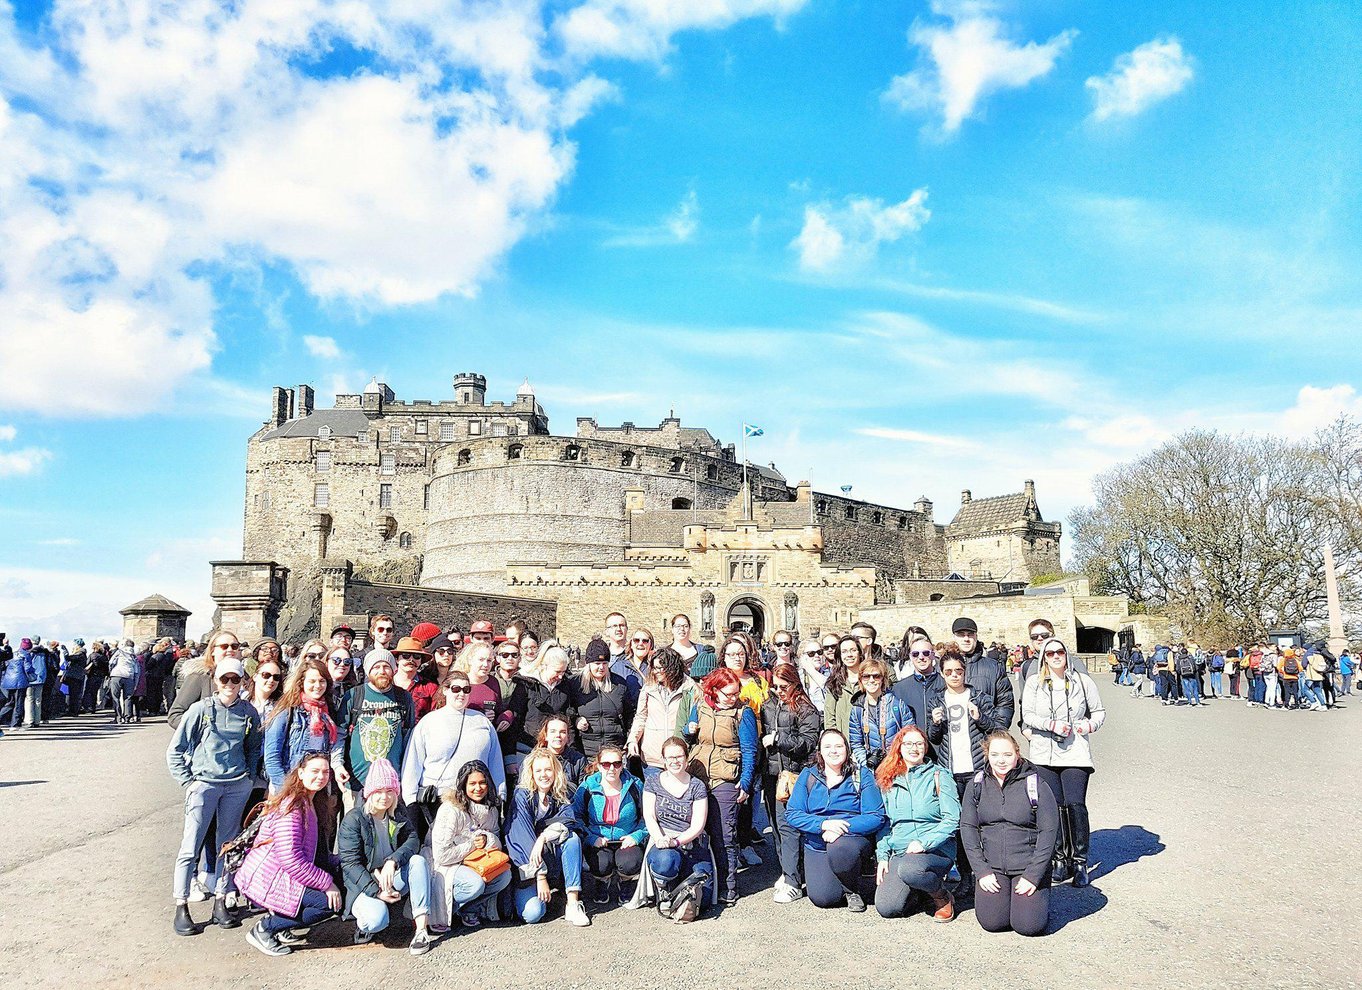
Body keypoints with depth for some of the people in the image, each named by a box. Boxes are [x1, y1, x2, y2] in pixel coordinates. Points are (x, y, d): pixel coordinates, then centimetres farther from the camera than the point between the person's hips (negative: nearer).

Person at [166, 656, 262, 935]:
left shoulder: (248, 712, 4)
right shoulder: (201, 709, -6)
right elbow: (175, 750, 0)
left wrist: (248, 776, 8)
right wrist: (187, 782, -4)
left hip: (237, 786, 3)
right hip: (203, 784, -3)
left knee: (229, 844, 8)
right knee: (191, 846, -3)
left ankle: (220, 902, 19)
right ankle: (181, 907, 7)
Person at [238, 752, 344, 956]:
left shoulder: (309, 803, 12)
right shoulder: (292, 806, -19)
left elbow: (313, 852, 14)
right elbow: (290, 858, -26)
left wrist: (337, 868, -1)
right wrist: (326, 883, -21)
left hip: (279, 877, 10)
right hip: (264, 883, -10)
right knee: (330, 901, -19)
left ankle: (286, 928, 10)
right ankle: (264, 930, -5)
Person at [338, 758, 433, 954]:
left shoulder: (399, 812, 4)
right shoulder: (353, 819, -11)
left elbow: (412, 841, -8)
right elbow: (350, 863, -14)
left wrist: (392, 861, -28)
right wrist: (376, 891, -23)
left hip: (394, 879, 4)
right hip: (363, 884, -4)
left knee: (419, 861, -26)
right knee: (377, 919, -34)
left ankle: (421, 929, -27)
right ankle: (363, 922, 4)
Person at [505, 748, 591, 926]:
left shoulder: (561, 797, 3)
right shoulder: (522, 795, -11)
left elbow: (570, 821, -15)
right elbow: (524, 836, -19)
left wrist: (544, 837, -31)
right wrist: (540, 877, -26)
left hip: (551, 859, 4)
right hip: (526, 864, -4)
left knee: (572, 838, -24)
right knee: (533, 914, -25)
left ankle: (573, 903, -25)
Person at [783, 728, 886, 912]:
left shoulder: (862, 775, -1)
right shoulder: (807, 775, 4)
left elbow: (876, 817, -9)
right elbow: (792, 814, -4)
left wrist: (843, 828, -23)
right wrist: (823, 824, -21)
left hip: (854, 838, -2)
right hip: (816, 846, 2)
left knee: (839, 847, -36)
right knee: (822, 898, -18)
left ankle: (853, 890, -5)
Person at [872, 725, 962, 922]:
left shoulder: (938, 776, 1)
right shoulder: (888, 781, 13)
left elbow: (952, 819, -7)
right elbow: (884, 823, 15)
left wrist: (924, 842, -17)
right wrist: (882, 856, 3)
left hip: (935, 849, -3)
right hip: (899, 852, 4)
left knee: (908, 868, -37)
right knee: (886, 907, -18)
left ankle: (943, 897, -5)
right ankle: (915, 890, 15)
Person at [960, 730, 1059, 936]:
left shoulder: (1035, 786, -8)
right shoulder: (977, 784, 0)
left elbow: (1049, 832, -8)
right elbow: (968, 827, 1)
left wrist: (1033, 875, -12)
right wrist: (981, 871, -7)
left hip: (1029, 867, -2)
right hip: (991, 867, 2)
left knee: (1028, 925, -12)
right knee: (991, 922, -10)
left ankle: (1037, 897, 20)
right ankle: (1000, 895, 21)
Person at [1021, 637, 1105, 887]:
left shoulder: (1082, 681, 6)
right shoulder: (1034, 683, 7)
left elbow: (1099, 711, 14)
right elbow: (1027, 715, 2)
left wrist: (1091, 724, -7)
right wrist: (1050, 724, -12)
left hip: (1076, 753, -1)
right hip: (1044, 754, 1)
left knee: (1076, 805, -8)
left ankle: (1080, 861, 6)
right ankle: (1060, 859, 17)